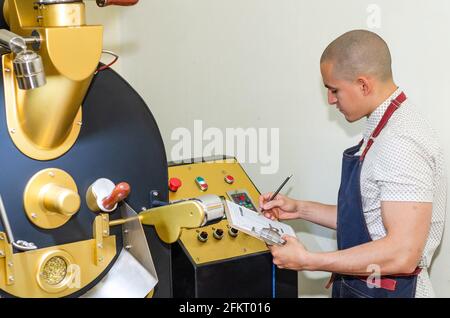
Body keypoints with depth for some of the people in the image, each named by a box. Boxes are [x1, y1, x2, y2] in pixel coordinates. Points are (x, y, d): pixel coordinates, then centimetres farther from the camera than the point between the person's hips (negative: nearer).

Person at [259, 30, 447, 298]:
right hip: (360, 286, 8)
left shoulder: (401, 144, -24)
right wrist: (301, 210, 7)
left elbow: (402, 255, -28)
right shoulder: (384, 131, 6)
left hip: (389, 290, -8)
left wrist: (308, 260, -23)